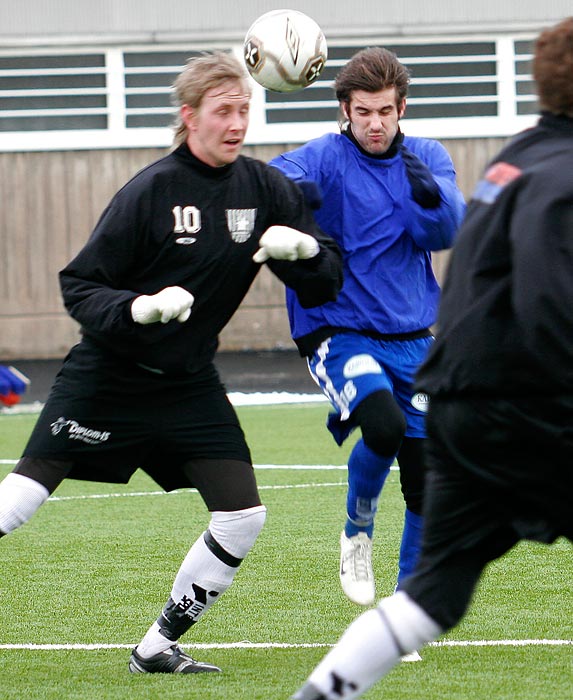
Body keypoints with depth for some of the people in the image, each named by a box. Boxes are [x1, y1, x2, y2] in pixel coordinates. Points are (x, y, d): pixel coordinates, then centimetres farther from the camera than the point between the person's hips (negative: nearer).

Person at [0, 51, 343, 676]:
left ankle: (157, 648, 9)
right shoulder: (151, 190, -15)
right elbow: (78, 285, -13)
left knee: (242, 517, -5)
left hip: (189, 384, 5)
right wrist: (138, 308, -32)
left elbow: (325, 285, 1)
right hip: (105, 379, -4)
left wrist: (303, 249, -21)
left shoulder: (264, 188, -1)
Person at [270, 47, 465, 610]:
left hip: (412, 340, 4)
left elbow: (445, 234, -10)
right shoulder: (325, 158, -6)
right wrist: (291, 187, -47)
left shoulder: (428, 159, 4)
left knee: (427, 484, 0)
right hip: (339, 332, -4)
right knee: (383, 423, -30)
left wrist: (430, 196, -31)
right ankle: (357, 528, 0)